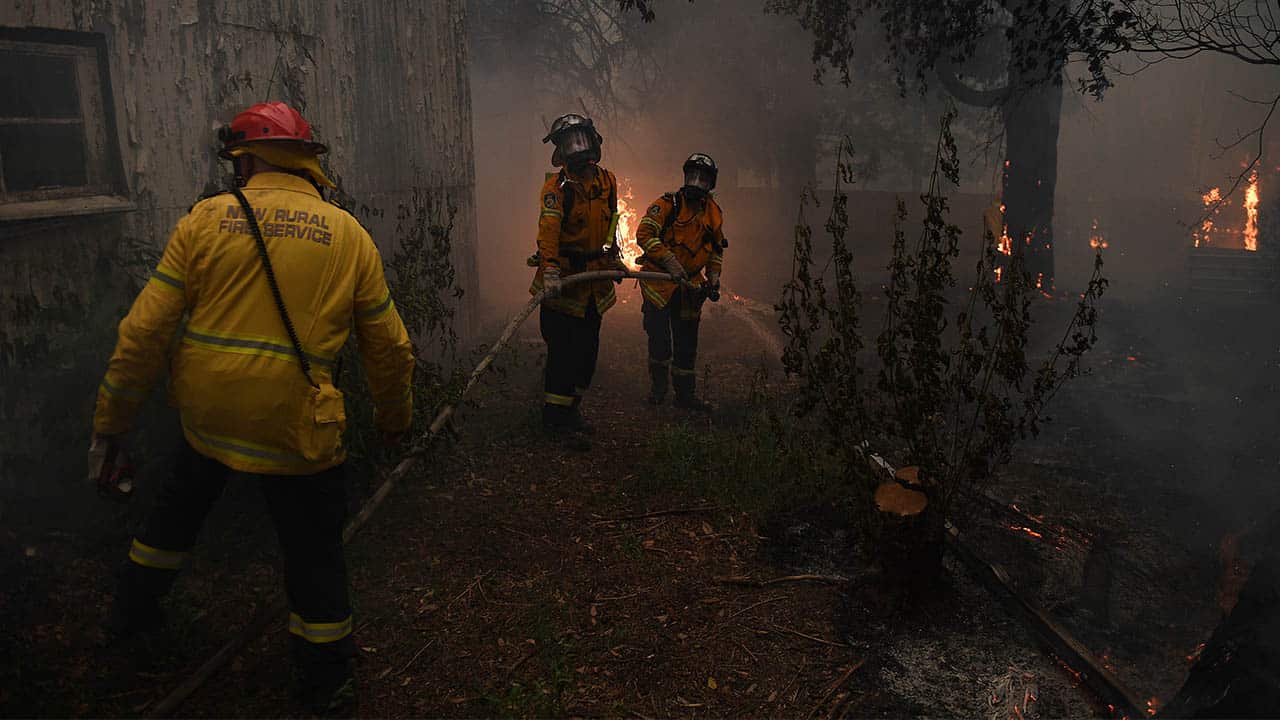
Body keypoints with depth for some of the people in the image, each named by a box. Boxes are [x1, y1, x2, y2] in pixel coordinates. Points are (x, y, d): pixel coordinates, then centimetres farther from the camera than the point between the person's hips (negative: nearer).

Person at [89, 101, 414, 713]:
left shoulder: (204, 220, -2)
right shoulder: (348, 233, -1)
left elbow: (145, 330, -4)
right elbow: (388, 345, 2)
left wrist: (111, 421, 6)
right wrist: (393, 416, 18)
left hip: (206, 408, 2)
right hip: (295, 424, -2)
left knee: (180, 503, 30)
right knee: (313, 544, 12)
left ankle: (134, 609, 51)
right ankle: (325, 679, 26)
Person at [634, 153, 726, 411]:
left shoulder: (714, 213, 9)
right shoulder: (667, 204, -9)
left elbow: (716, 250, 21)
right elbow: (644, 233, -20)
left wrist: (714, 278, 8)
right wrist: (670, 261, -26)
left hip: (689, 286, 5)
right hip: (659, 281, -5)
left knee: (687, 343, 9)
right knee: (659, 338, -5)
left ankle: (685, 394, 20)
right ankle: (657, 388, 16)